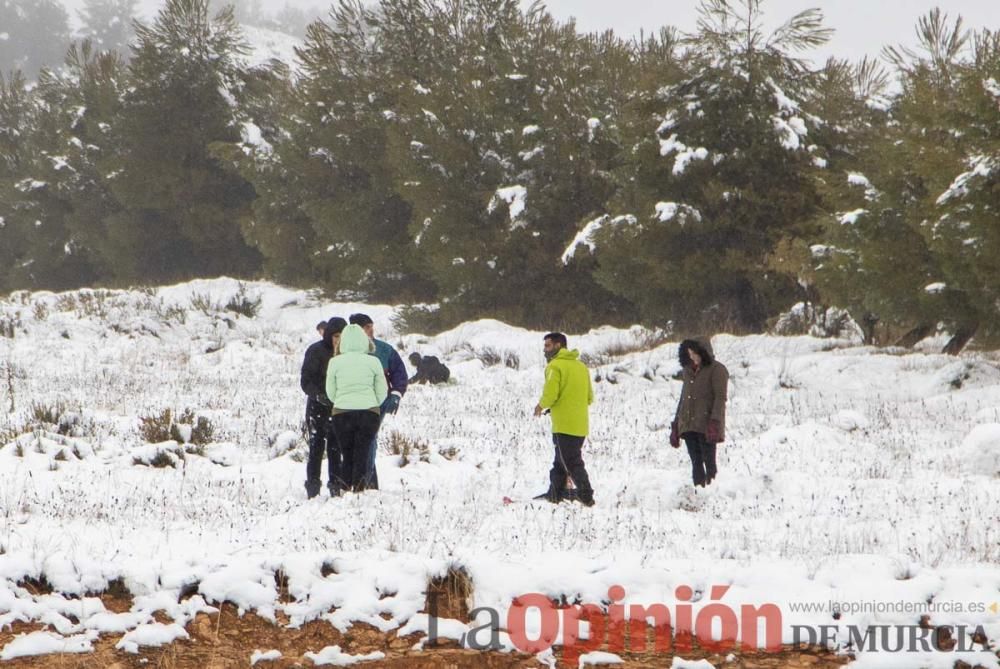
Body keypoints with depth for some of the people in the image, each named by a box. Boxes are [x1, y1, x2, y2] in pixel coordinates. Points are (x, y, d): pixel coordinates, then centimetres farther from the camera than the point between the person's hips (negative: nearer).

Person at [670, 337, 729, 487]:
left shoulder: (716, 370, -1)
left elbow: (720, 397, -10)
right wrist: (675, 426, 17)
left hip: (706, 426, -6)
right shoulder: (688, 371, 19)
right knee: (696, 463, 4)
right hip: (688, 426, 6)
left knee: (709, 462, -10)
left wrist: (715, 422, -22)